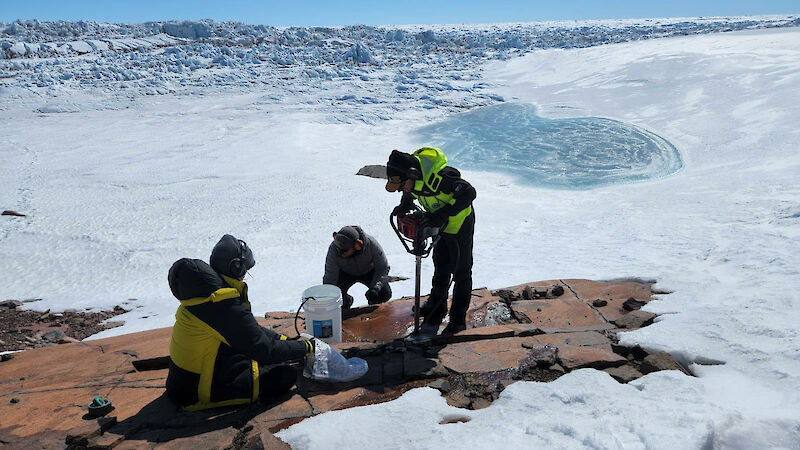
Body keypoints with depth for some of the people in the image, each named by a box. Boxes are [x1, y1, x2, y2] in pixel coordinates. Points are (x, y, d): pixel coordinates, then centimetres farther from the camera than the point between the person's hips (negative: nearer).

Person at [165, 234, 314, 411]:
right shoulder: (226, 306, -29)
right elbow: (263, 350, -24)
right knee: (286, 375, -7)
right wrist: (305, 348, -10)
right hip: (198, 391, -9)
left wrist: (283, 339, 10)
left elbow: (250, 328, 13)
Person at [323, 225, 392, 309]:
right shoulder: (334, 248, -33)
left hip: (368, 271, 0)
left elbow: (383, 268, -23)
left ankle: (374, 303, 18)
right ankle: (346, 301, 15)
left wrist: (375, 288, -38)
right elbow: (330, 278, -27)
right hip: (345, 273, 1)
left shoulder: (372, 244, -35)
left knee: (385, 294, -19)